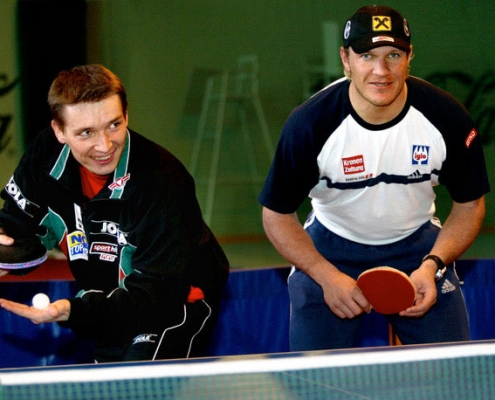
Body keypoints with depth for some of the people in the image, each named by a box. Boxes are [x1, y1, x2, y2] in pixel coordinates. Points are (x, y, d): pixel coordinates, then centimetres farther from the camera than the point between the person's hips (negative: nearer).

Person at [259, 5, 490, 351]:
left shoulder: (448, 118, -18)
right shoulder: (309, 124, -23)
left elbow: (469, 205, -3)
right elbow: (277, 215, -10)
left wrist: (432, 265, -19)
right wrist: (328, 277, -20)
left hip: (417, 245, 1)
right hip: (330, 250, -1)